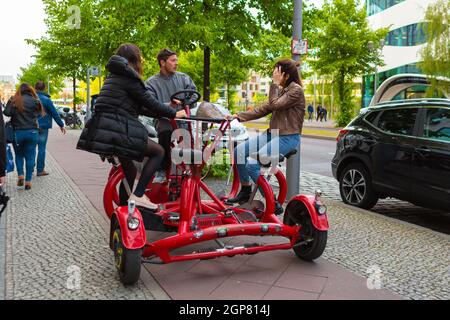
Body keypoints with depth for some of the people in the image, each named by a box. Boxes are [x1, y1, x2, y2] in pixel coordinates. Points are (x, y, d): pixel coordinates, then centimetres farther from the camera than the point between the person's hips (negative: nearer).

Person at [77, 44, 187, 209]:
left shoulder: (113, 76, 23)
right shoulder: (128, 77, -6)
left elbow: (139, 107, 21)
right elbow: (149, 102, -6)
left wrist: (165, 111, 19)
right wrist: (173, 113, 5)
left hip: (102, 131, 9)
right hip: (117, 131, -9)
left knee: (129, 170, 21)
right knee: (158, 151, 0)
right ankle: (138, 195, -7)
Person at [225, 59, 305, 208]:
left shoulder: (296, 90, -10)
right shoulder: (281, 90, 17)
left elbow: (274, 105, -19)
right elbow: (263, 110, 12)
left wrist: (275, 84, -10)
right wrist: (238, 116, 5)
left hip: (287, 137, -9)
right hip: (273, 134, 9)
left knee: (252, 165, -22)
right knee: (239, 151, -4)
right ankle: (245, 191, 9)